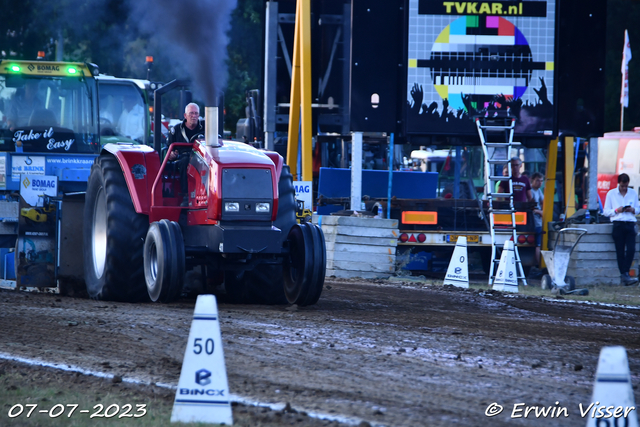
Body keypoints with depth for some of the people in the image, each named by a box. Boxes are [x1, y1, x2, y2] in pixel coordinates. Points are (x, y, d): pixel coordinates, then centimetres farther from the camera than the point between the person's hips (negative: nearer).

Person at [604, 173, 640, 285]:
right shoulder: (611, 194, 6)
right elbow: (606, 212, 6)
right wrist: (616, 210, -12)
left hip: (630, 224, 2)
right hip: (618, 224, -1)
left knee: (631, 249, -13)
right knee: (620, 251, -2)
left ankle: (624, 275, -10)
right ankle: (624, 276, 1)